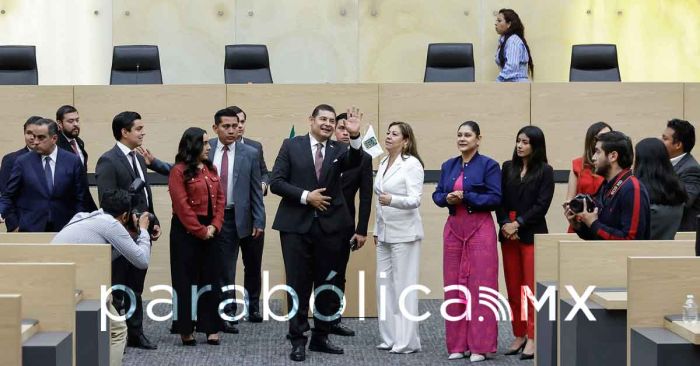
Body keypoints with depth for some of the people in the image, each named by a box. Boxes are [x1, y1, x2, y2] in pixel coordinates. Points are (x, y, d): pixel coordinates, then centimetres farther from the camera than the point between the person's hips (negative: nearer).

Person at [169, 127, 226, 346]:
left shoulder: (211, 169, 11)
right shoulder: (179, 171, -10)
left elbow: (220, 199, 9)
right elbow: (182, 206, -14)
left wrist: (214, 226, -5)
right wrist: (200, 231, -14)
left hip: (210, 231, 6)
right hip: (186, 232, -6)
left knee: (211, 278, 8)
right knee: (186, 280, 2)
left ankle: (212, 329, 14)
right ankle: (186, 330, 10)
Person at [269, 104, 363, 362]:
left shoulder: (338, 149, 6)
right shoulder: (292, 146, 2)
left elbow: (354, 162, -17)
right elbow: (275, 182, -4)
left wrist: (355, 136, -34)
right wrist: (306, 196, -13)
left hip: (329, 225, 2)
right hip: (297, 225, -2)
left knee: (327, 284, 9)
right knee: (298, 284, 1)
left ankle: (320, 337, 21)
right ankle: (298, 340, 10)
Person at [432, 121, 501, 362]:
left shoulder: (488, 165, -3)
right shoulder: (448, 166, 13)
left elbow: (495, 198, -10)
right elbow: (437, 195, 12)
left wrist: (466, 197, -17)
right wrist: (447, 198, -9)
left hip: (480, 228, -5)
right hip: (453, 228, 5)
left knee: (479, 285, -4)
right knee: (454, 285, 5)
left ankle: (479, 345, 1)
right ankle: (457, 344, 12)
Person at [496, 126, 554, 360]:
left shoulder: (545, 171, 0)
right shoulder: (508, 168, 12)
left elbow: (542, 205, -8)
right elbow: (500, 199, 7)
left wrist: (518, 223, -13)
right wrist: (505, 224, -8)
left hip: (532, 235, -4)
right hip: (508, 234, 4)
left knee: (532, 288, -6)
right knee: (513, 288, 6)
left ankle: (532, 338, -4)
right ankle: (519, 335, 14)